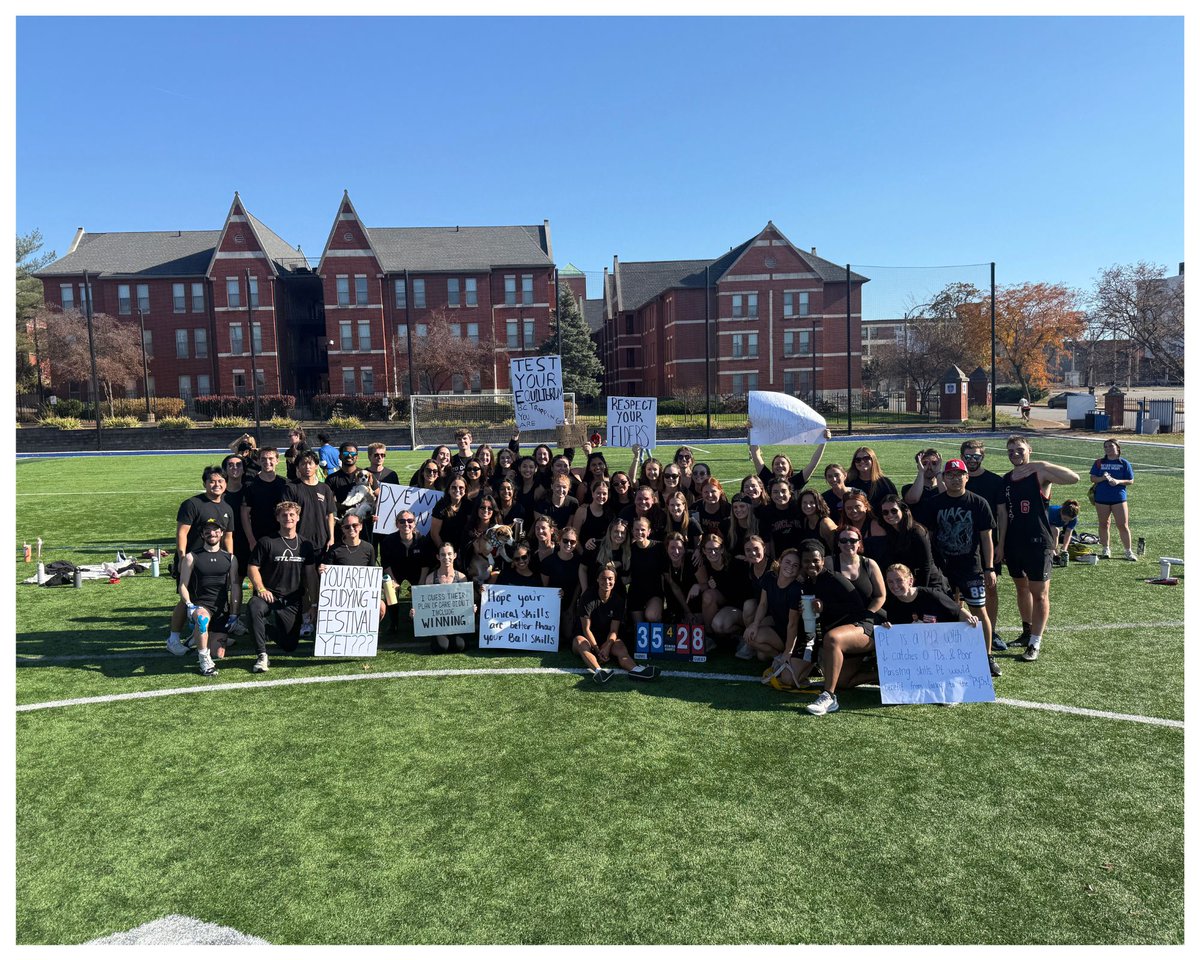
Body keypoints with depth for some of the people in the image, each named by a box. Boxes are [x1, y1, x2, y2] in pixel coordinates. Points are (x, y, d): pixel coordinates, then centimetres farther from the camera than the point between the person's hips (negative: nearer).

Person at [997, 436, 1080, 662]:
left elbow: (1074, 478, -24)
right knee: (1021, 588, 18)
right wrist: (1001, 544, 8)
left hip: (1037, 544, -6)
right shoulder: (1006, 479, 8)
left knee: (1039, 593, -1)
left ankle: (1035, 643, 3)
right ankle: (1027, 631, 34)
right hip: (1013, 544, 6)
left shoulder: (1040, 475, -8)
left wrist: (1042, 465, -27)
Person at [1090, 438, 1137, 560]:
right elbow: (1092, 478, 4)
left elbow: (1130, 481, 1)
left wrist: (1118, 481, -17)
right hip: (1101, 498, 2)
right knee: (1103, 525, 9)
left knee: (1123, 526, -3)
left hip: (1119, 498, -2)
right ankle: (1105, 550, 20)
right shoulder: (1099, 463, 7)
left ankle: (1128, 551, 7)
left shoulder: (1124, 463, 2)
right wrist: (1102, 478, -15)